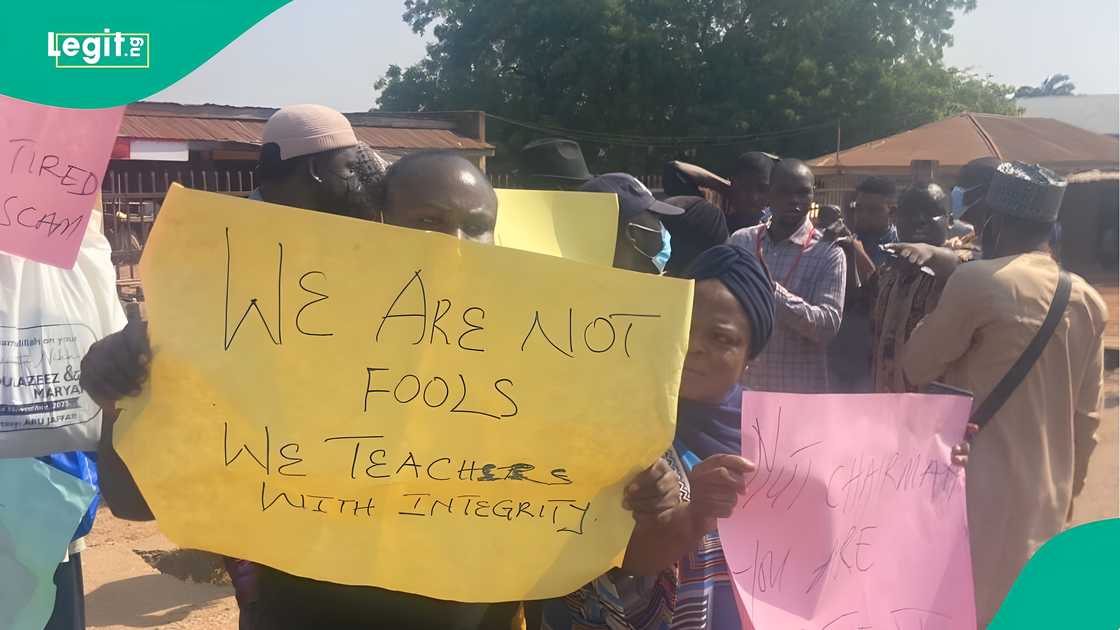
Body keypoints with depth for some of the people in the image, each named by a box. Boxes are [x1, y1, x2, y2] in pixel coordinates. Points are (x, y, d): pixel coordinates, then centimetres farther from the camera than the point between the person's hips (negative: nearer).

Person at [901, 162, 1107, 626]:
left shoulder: (979, 281, -15)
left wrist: (941, 313, 10)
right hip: (1047, 495, 7)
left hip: (982, 488, -6)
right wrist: (1068, 484, 22)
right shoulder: (1088, 301, 6)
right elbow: (1086, 414, 12)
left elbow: (916, 367, -4)